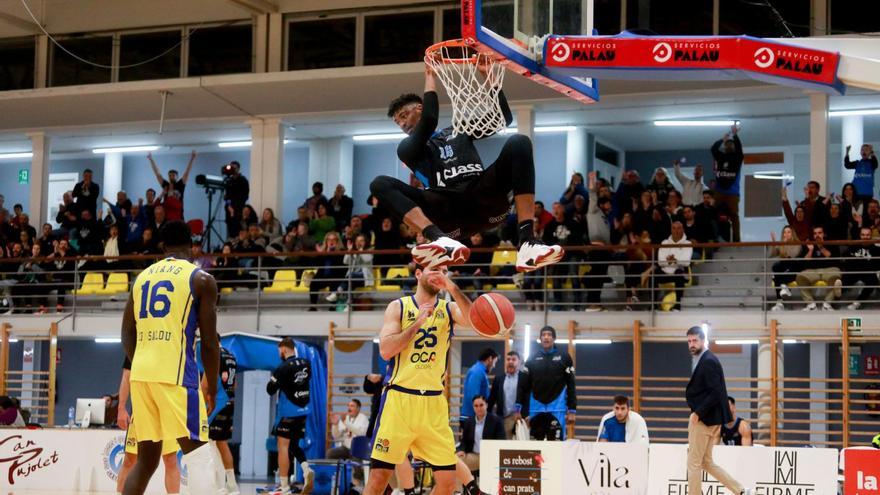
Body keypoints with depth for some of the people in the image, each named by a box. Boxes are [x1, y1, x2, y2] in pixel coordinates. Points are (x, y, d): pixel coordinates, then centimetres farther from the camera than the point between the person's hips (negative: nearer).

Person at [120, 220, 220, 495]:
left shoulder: (142, 277, 16)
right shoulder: (201, 279, 1)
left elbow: (127, 336, 17)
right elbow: (209, 342, -3)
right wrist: (212, 387, 6)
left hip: (140, 373, 6)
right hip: (176, 375, -6)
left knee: (146, 460, 15)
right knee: (199, 457, -4)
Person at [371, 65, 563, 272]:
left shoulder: (459, 129, 31)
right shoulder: (408, 148, 20)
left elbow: (503, 118, 19)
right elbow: (429, 122, -1)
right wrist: (429, 78, 5)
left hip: (484, 199, 2)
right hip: (449, 214, -2)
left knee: (518, 143, -19)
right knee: (380, 184, -20)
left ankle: (527, 243, -34)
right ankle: (441, 240, -47)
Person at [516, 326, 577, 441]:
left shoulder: (564, 357, 4)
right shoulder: (533, 359, 8)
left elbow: (571, 385, 3)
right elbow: (523, 385, 8)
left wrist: (572, 410, -2)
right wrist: (519, 409, 1)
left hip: (557, 407, -2)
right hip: (536, 408, 2)